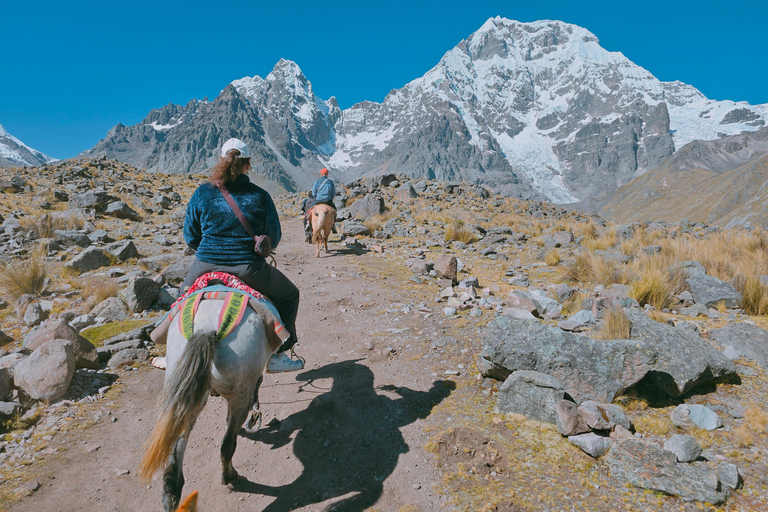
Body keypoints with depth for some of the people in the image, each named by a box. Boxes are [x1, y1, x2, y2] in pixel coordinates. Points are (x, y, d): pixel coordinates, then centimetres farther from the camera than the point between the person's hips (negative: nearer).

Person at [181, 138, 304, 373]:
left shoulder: (202, 193, 1)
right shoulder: (260, 196, -2)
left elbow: (190, 237, 8)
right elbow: (274, 239, 4)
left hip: (206, 266, 3)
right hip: (250, 269, -2)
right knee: (289, 295, 21)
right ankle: (277, 355, 21)